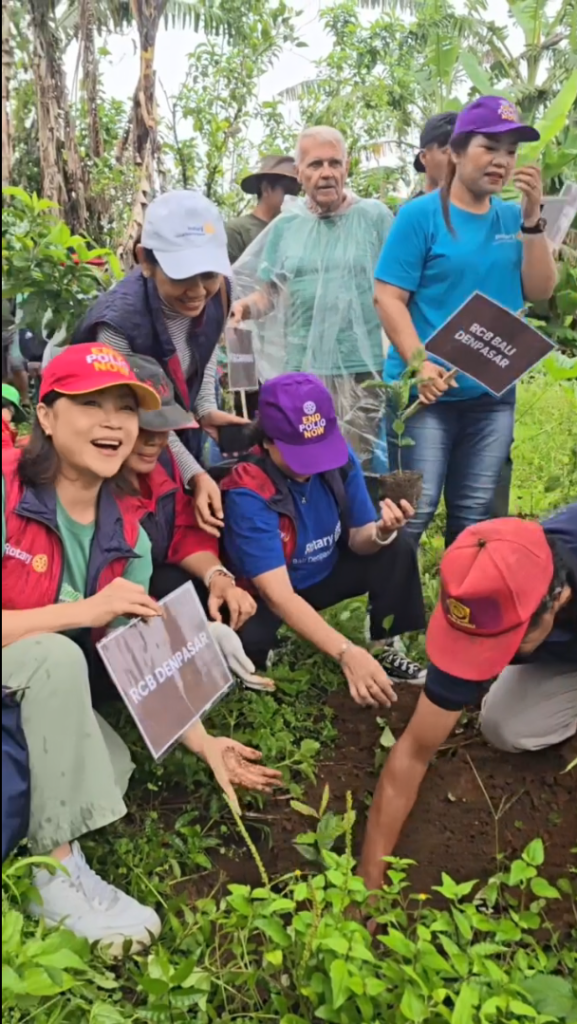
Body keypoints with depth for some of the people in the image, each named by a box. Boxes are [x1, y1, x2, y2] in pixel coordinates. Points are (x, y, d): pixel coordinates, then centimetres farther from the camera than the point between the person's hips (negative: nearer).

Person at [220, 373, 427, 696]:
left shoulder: (341, 458, -18)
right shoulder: (248, 493, -32)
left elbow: (358, 539, -11)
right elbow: (278, 594, -37)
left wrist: (382, 532, -37)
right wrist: (347, 653, -47)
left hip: (328, 572, 5)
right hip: (268, 593, -5)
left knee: (398, 548, -19)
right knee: (248, 636, -37)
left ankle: (383, 646, -1)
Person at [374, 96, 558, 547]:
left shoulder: (513, 219, 10)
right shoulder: (421, 215, -5)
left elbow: (540, 291, 3)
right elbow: (388, 297, -9)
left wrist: (532, 217, -7)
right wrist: (418, 362, -20)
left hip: (493, 394, 5)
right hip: (428, 390, -5)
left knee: (474, 514, 13)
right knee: (413, 511, -5)